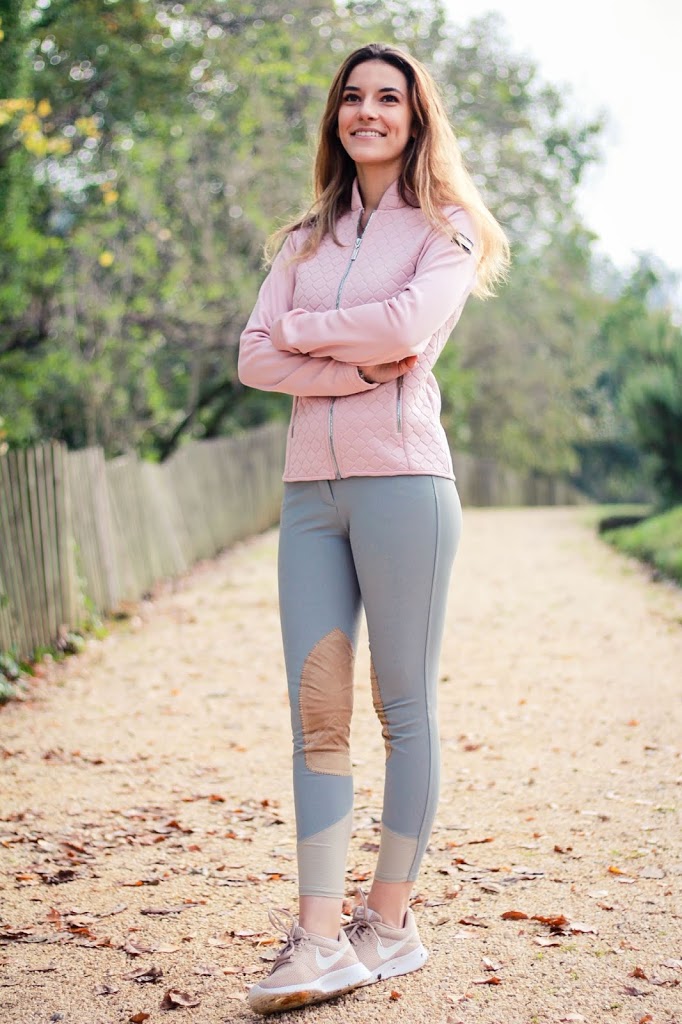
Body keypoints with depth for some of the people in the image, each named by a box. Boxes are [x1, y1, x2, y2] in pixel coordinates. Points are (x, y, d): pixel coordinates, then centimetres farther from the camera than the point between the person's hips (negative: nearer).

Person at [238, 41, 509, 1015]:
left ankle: (391, 922, 11)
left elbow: (409, 322, -15)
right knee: (316, 711, -1)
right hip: (310, 492, 5)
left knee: (405, 706, 1)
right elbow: (253, 357, 6)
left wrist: (301, 329, -1)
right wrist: (358, 366, -9)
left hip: (401, 480, -5)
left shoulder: (446, 227, 5)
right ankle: (321, 940, 0)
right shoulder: (307, 238, 19)